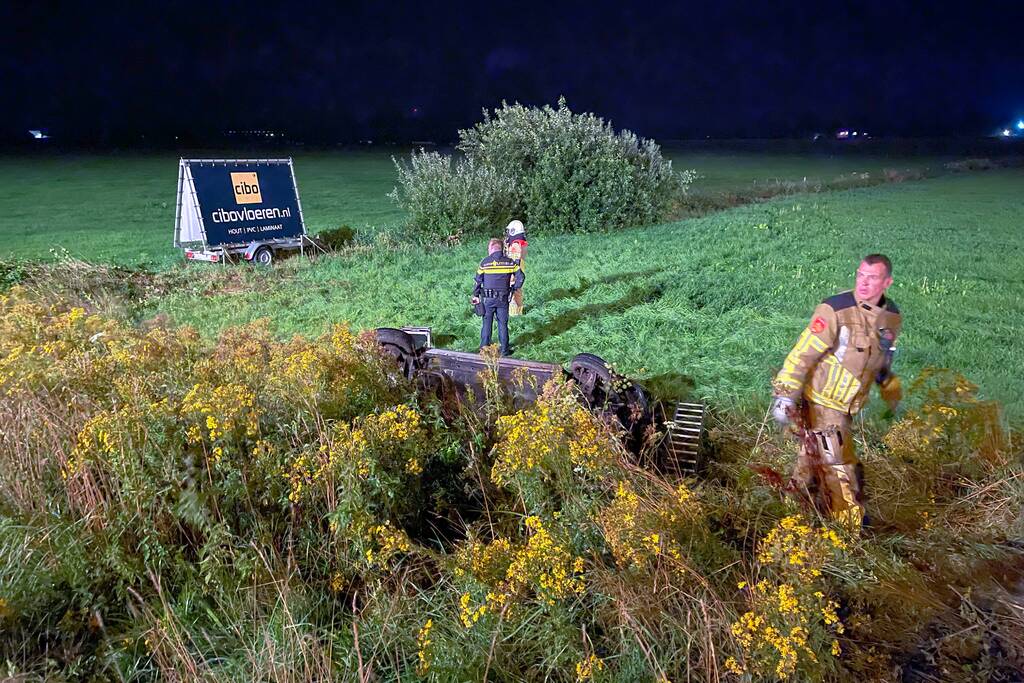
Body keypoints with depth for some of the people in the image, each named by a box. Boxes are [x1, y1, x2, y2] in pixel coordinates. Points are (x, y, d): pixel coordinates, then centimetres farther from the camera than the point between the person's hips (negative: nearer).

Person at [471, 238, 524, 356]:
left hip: (487, 298, -1)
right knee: (503, 324, 10)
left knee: (487, 323, 11)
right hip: (503, 299, 1)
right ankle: (504, 350, 14)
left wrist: (476, 295, 9)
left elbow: (478, 281, -3)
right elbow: (521, 277, -3)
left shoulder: (484, 262, -6)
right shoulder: (509, 262, -3)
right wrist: (515, 289, 11)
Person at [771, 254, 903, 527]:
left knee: (814, 459, 21)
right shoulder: (836, 310, -21)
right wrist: (785, 395, -23)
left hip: (846, 405, 6)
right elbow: (803, 353, -20)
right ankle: (851, 527, 17)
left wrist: (892, 395, 28)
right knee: (840, 468, 0)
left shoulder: (892, 317, 2)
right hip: (823, 403, -6)